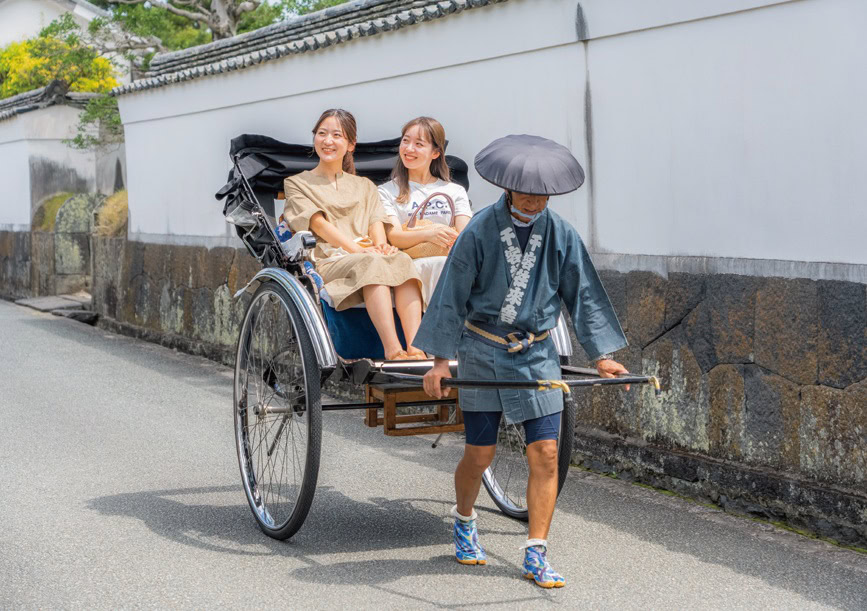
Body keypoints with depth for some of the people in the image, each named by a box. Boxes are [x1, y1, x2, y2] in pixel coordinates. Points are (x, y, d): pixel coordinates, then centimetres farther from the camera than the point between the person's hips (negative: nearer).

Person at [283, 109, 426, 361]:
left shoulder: (364, 186, 30)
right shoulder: (297, 183, 17)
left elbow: (376, 221, 13)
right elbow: (318, 224, 0)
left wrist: (381, 246, -12)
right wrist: (357, 249, -16)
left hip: (368, 258, 4)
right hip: (326, 263, -3)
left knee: (401, 260, -33)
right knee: (371, 263, -38)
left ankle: (415, 347, -50)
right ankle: (393, 350, -54)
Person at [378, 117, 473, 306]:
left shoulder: (455, 191, 25)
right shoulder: (387, 192, 18)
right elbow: (394, 236, 1)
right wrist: (428, 234, -22)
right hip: (411, 265, -2)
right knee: (440, 264, -38)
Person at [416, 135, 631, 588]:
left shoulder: (560, 235, -1)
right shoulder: (480, 231, -9)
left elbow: (583, 296, 5)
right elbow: (452, 296, -6)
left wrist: (601, 355, 0)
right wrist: (441, 359, -9)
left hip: (537, 354, 3)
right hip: (482, 352, -2)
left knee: (546, 453, -5)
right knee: (480, 452, 4)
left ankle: (536, 554, 3)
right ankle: (464, 521, 35)